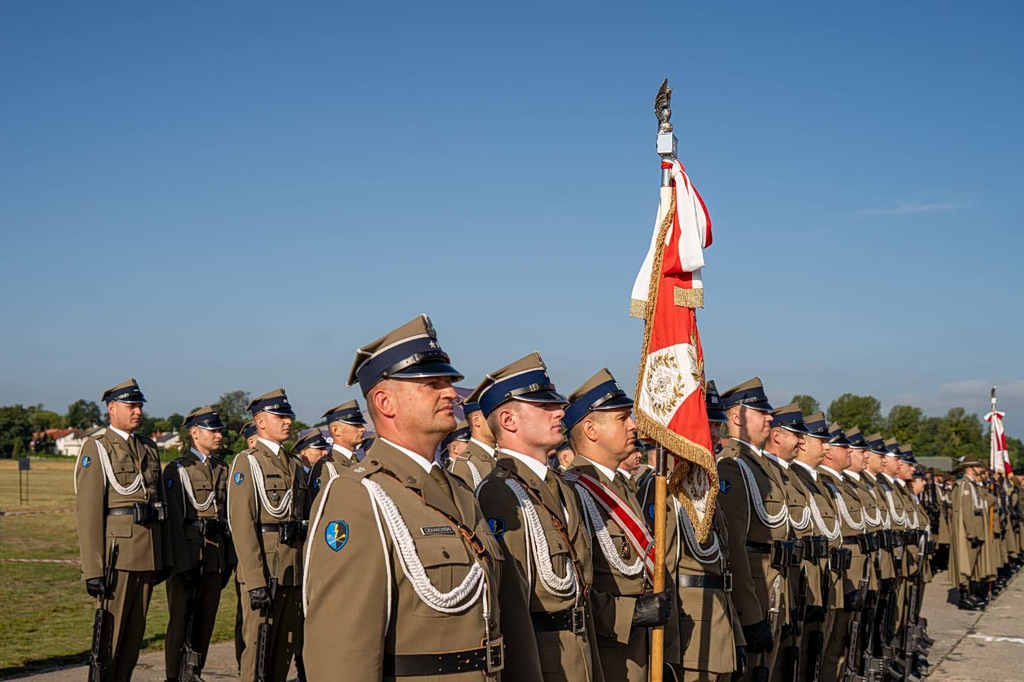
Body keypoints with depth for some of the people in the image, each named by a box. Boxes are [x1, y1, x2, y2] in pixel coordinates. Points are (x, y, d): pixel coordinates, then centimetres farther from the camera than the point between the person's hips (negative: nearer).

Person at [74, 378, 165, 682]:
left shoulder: (149, 448, 15)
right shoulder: (96, 449, -4)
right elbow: (87, 511, -10)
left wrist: (163, 556, 14)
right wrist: (92, 570, -16)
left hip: (149, 554, 6)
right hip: (117, 551, -6)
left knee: (136, 631, 11)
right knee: (110, 631, 0)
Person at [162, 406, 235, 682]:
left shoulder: (223, 470, 14)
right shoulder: (177, 469, -4)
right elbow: (174, 519, -9)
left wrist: (229, 560, 10)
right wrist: (184, 564, -15)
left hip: (216, 554, 6)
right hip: (186, 554, -5)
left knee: (206, 618, 8)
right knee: (180, 618, -1)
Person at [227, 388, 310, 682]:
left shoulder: (295, 465, 16)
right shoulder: (247, 462, -6)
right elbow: (242, 524, -14)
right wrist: (256, 580, -20)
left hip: (295, 572, 7)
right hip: (264, 570, -7)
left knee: (287, 648, 12)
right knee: (258, 648, -1)